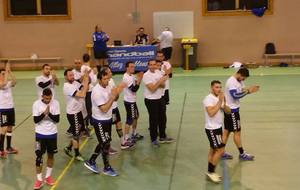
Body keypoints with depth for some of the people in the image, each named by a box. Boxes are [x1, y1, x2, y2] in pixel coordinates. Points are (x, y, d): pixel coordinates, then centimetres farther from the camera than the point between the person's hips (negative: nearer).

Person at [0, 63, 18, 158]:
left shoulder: (9, 83, 7)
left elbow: (14, 82, -15)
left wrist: (9, 71, -18)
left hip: (10, 107, 7)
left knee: (10, 128, 12)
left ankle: (8, 148, 23)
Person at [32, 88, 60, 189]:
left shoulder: (55, 103, -9)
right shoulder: (36, 104, -12)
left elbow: (57, 119, -10)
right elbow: (35, 120, -13)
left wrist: (49, 113, -25)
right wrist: (44, 113, -27)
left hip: (52, 133, 2)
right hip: (40, 134, -2)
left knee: (51, 155, 12)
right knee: (39, 156, -1)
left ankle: (48, 176, 27)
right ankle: (39, 179, 7)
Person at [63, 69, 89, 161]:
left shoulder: (75, 83, 3)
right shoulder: (67, 87, -23)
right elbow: (82, 94, -31)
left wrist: (85, 80, -12)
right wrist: (86, 82, -24)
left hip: (78, 111, 8)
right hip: (73, 114, -8)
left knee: (78, 133, 19)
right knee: (76, 134, 5)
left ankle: (68, 148, 34)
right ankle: (77, 154, 20)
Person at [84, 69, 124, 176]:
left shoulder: (107, 87, -1)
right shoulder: (97, 92, -26)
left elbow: (114, 99, 10)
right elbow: (104, 109, -28)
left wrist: (117, 93, -11)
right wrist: (112, 97, -29)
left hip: (107, 119, 9)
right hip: (100, 121, -9)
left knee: (104, 143, 18)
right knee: (106, 144, 3)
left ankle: (91, 162, 30)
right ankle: (107, 168, 19)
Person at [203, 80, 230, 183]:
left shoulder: (220, 98, 7)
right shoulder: (208, 99, -18)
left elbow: (228, 111, 4)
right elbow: (211, 113, -30)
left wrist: (224, 103, -15)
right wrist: (219, 102, -27)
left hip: (218, 127, 8)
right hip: (212, 129, -8)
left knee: (214, 149, 13)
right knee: (220, 150, -7)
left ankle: (210, 172, 22)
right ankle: (210, 172, 3)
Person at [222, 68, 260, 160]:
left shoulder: (239, 81, 9)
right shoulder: (231, 82, -21)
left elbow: (242, 91, 10)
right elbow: (235, 95, -28)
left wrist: (250, 89, -8)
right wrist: (248, 91, -26)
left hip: (232, 109, 10)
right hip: (232, 110, -10)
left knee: (227, 131, 12)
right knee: (237, 132, 0)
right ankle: (242, 154, 10)